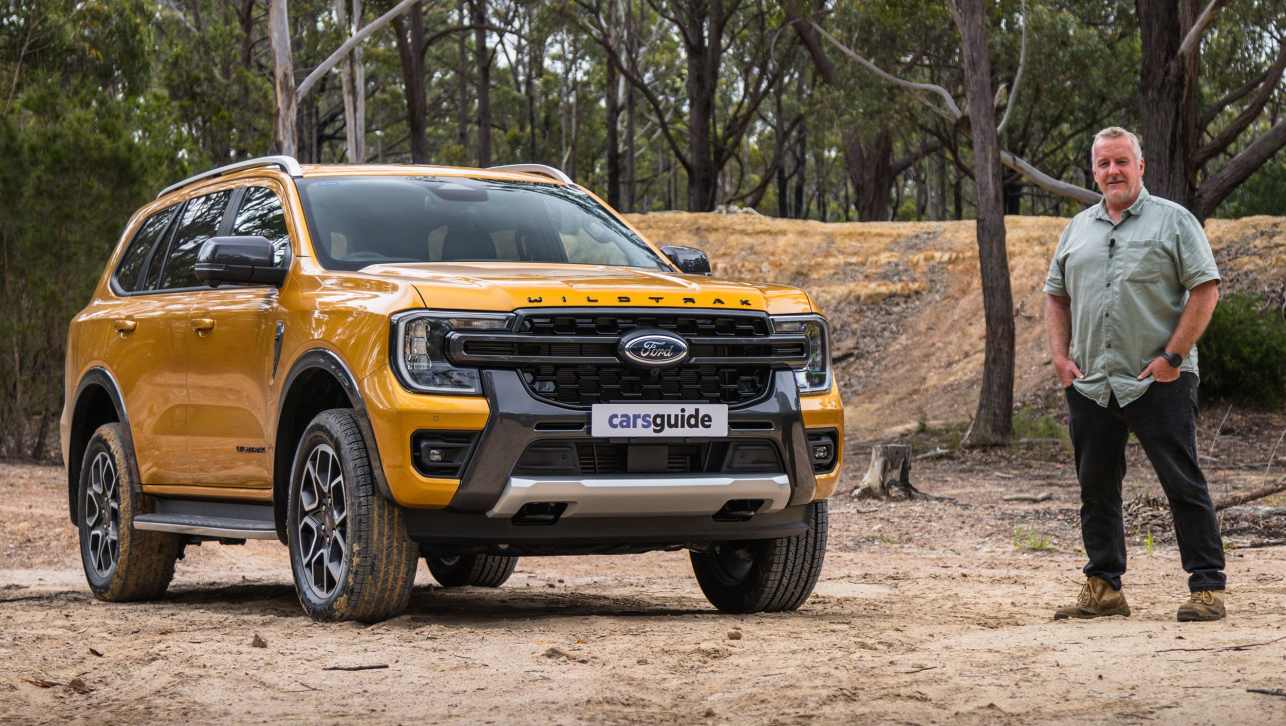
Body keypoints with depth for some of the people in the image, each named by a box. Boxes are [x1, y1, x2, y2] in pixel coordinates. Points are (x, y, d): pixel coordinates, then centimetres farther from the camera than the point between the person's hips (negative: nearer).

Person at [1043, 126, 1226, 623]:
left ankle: (1207, 586, -1)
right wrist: (1060, 356, 6)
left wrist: (1173, 356, -13)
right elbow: (1055, 296, 21)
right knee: (1096, 487, 9)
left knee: (1184, 485, -5)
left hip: (1159, 382, -5)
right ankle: (1103, 587, 17)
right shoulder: (1078, 229, 15)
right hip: (1090, 385, 5)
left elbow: (1205, 290, -6)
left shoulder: (1173, 221, 0)